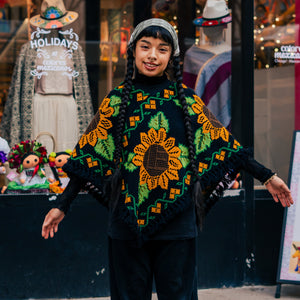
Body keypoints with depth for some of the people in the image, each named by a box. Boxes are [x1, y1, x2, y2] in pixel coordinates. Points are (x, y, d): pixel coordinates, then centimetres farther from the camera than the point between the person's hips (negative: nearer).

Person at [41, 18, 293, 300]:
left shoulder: (185, 98, 4)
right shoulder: (117, 99, 3)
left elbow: (221, 144, 6)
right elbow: (89, 156, 3)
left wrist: (267, 177, 4)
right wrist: (61, 206, -1)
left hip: (176, 220, 0)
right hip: (128, 220, 0)